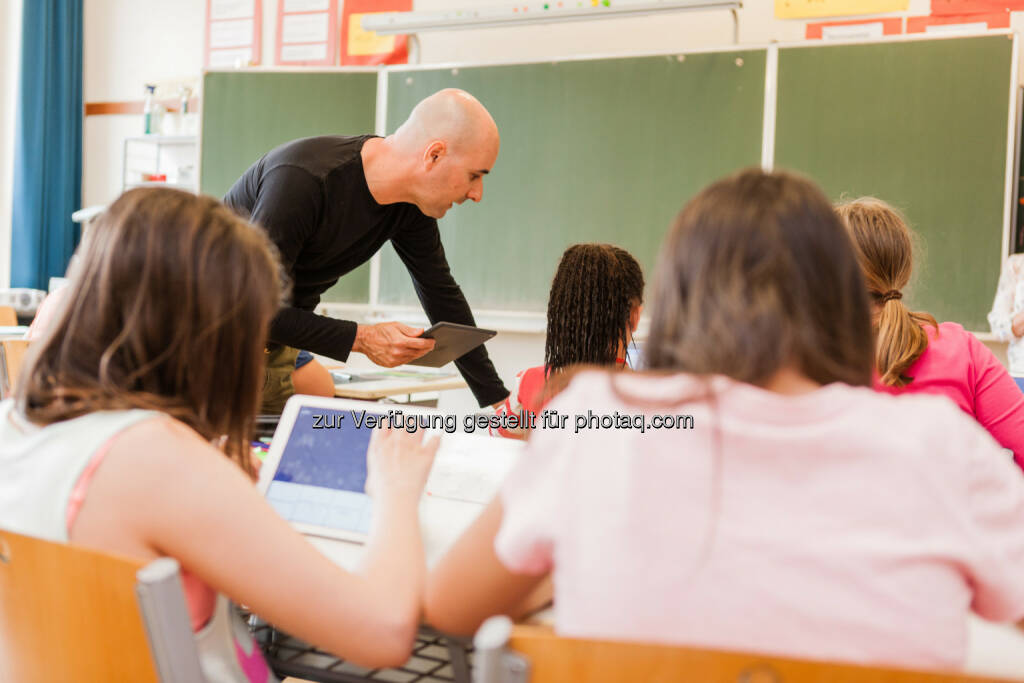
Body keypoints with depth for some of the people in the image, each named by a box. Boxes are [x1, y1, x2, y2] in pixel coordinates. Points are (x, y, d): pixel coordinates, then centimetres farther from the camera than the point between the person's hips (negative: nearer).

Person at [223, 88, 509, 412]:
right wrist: (360, 339, -32)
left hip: (275, 346, 6)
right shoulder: (303, 179, -32)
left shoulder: (410, 208, -8)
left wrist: (497, 400, 2)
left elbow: (442, 295, 2)